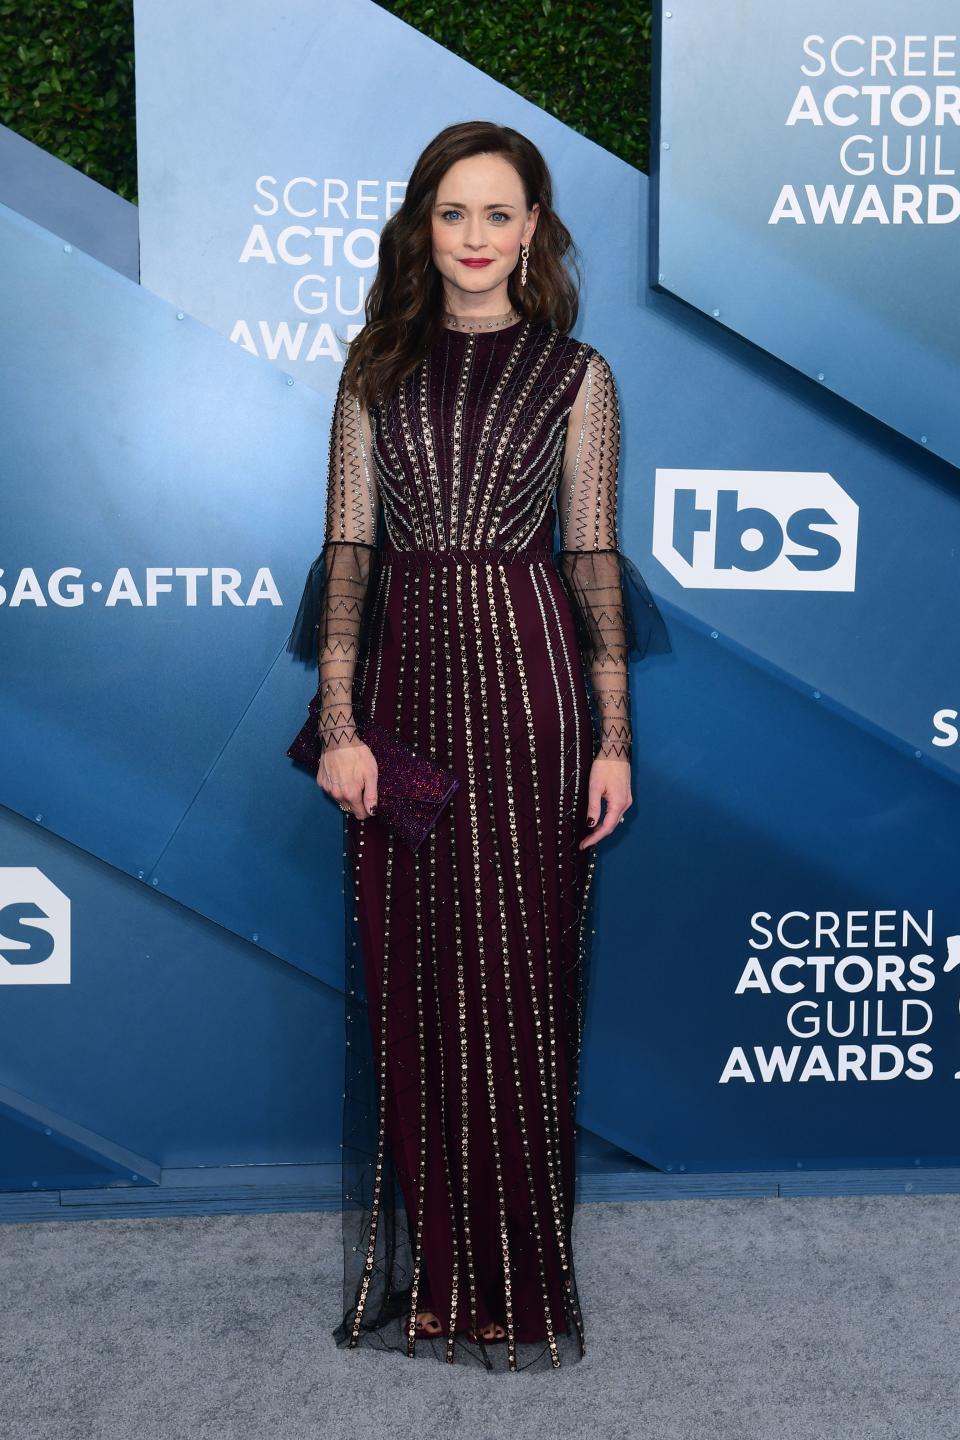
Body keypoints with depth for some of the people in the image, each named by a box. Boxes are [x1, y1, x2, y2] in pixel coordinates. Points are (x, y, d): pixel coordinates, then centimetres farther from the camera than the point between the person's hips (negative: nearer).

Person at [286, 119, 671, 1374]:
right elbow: (347, 549, 4)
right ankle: (423, 1267, 26)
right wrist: (339, 722, -6)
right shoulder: (377, 370, 11)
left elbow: (595, 557, 2)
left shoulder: (575, 373, 6)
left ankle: (519, 1281, 21)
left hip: (528, 678, -2)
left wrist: (613, 737, -4)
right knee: (409, 978, 7)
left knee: (516, 977, 2)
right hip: (404, 677, 2)